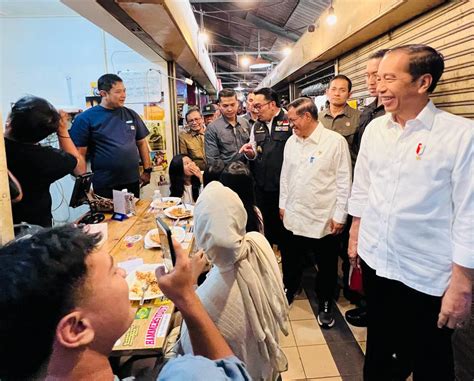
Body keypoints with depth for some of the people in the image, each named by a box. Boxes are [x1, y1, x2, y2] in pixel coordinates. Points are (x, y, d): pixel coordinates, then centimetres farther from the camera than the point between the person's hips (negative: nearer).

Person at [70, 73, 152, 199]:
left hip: (133, 182, 4)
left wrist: (147, 170, 8)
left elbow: (141, 143, 15)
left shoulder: (131, 115, 8)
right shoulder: (86, 118, -6)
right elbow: (79, 154, -7)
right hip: (104, 187, -4)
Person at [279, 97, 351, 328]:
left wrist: (340, 215, -9)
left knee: (326, 265, 12)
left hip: (324, 218, -4)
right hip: (294, 215, 5)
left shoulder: (335, 141, -11)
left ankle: (325, 305, 33)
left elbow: (344, 181, -10)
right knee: (290, 259, 18)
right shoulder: (291, 142, 6)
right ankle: (289, 291, 42)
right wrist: (283, 204, 13)